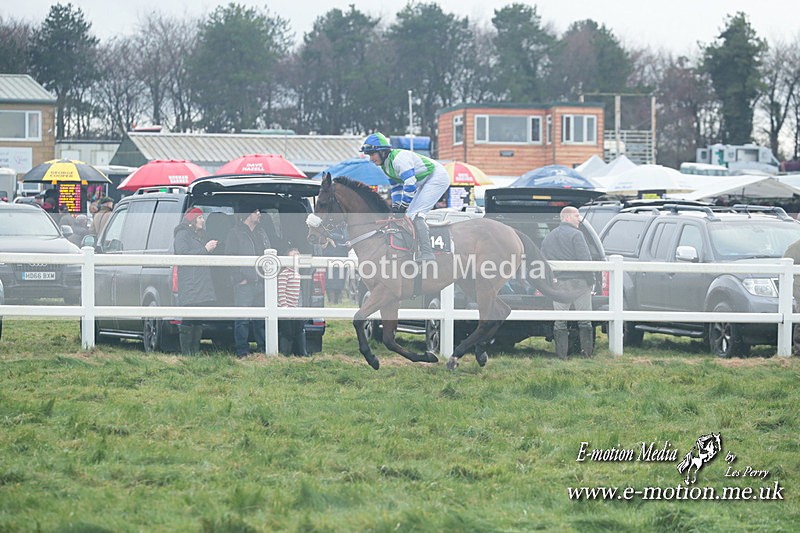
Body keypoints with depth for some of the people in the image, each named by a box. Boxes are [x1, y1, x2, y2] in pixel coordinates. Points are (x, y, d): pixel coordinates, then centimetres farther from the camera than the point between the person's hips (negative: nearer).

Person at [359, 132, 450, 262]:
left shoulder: (398, 158, -26)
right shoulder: (386, 165, 5)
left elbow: (410, 184, -28)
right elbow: (397, 186, 15)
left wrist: (403, 206, -22)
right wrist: (396, 206, 3)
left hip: (437, 177, -11)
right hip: (426, 182, 11)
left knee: (414, 214, -19)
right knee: (410, 214, 8)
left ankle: (427, 254, -23)